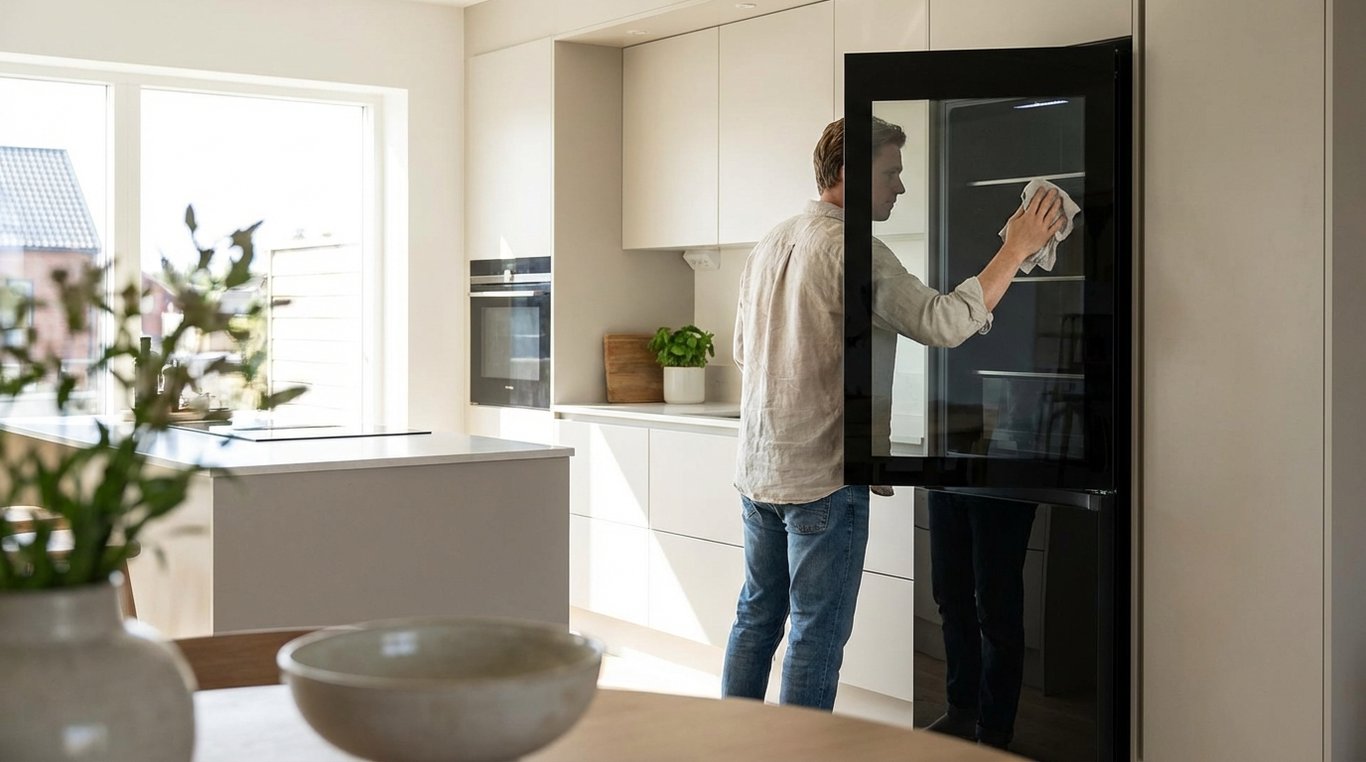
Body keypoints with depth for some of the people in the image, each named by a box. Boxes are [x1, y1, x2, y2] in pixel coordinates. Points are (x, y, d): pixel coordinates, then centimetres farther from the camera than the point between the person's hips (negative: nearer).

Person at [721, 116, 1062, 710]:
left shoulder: (769, 244, 12)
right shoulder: (849, 249, -16)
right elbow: (942, 322, -23)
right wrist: (1017, 248, -15)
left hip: (757, 468, 9)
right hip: (823, 477, -9)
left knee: (756, 617, 17)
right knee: (817, 634, 0)